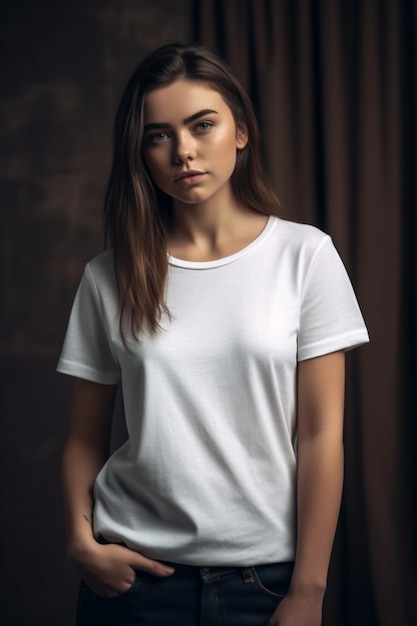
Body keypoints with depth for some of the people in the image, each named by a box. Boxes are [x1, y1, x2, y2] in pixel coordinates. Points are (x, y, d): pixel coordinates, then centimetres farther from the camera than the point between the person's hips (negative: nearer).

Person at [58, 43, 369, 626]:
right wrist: (82, 539, -12)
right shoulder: (108, 277, 1)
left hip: (265, 571, -1)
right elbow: (85, 437, 5)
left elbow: (321, 433, -5)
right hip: (135, 573, 1)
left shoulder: (305, 255, -4)